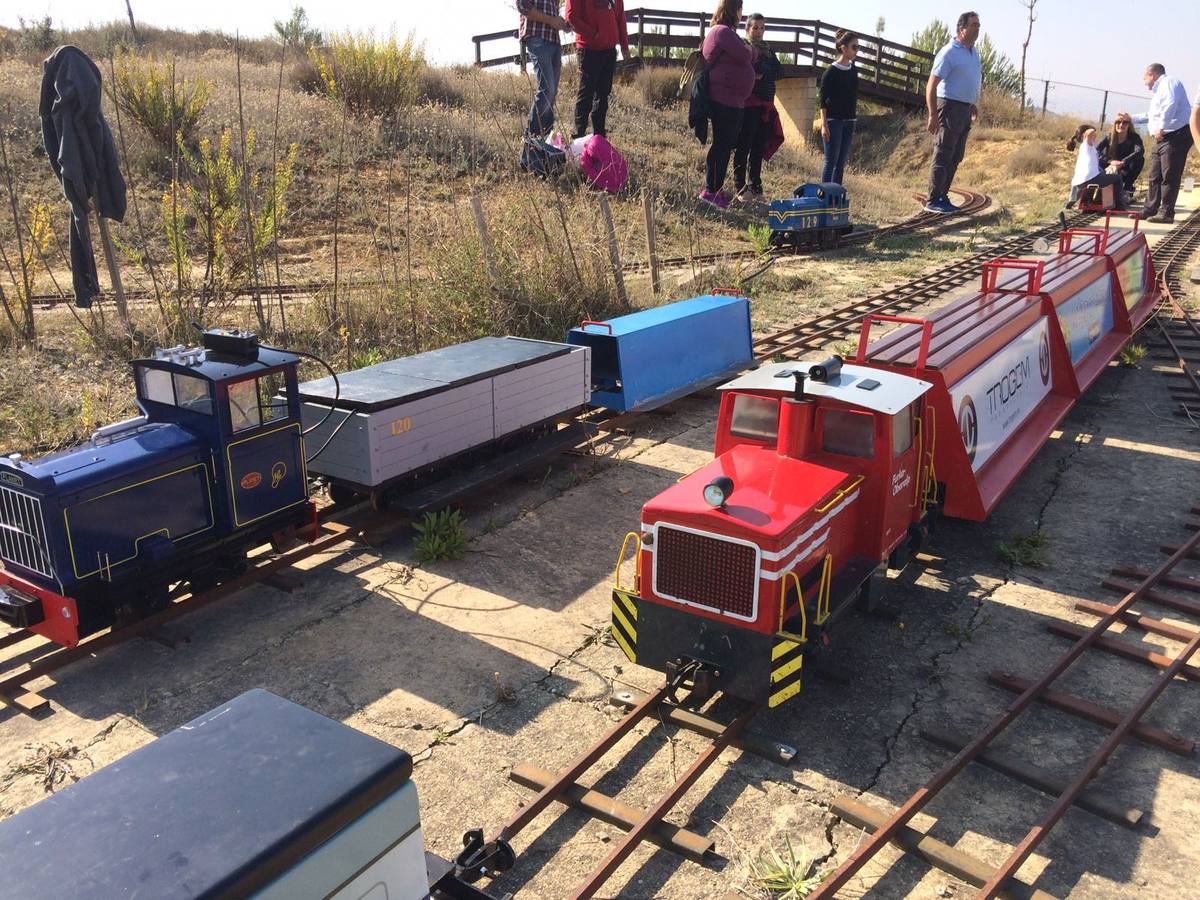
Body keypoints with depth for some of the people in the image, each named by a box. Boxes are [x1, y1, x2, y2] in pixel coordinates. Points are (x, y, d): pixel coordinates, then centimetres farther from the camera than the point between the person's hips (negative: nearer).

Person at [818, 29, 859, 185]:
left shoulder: (853, 71, 11)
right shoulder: (831, 72, -9)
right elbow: (823, 100, -11)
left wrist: (854, 117, 17)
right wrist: (824, 125, -16)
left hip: (848, 121, 7)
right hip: (834, 121, -6)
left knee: (841, 163, 6)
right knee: (831, 161, -7)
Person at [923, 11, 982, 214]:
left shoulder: (973, 52, 13)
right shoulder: (949, 53, -13)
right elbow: (931, 86, -16)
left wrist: (973, 104, 25)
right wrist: (933, 115, -22)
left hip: (965, 110, 9)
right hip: (950, 107, -9)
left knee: (956, 157, 11)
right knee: (942, 156, -7)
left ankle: (943, 196, 18)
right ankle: (933, 201, -3)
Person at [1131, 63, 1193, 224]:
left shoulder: (1168, 81, -6)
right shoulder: (1160, 89, 25)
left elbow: (1170, 105, -25)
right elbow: (1152, 116, 39)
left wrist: (1161, 127, -27)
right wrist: (1132, 118, 45)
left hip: (1175, 136, -10)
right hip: (1162, 139, 10)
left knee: (1169, 177, -8)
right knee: (1155, 176, 11)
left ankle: (1166, 213, -7)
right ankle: (1150, 210, 16)